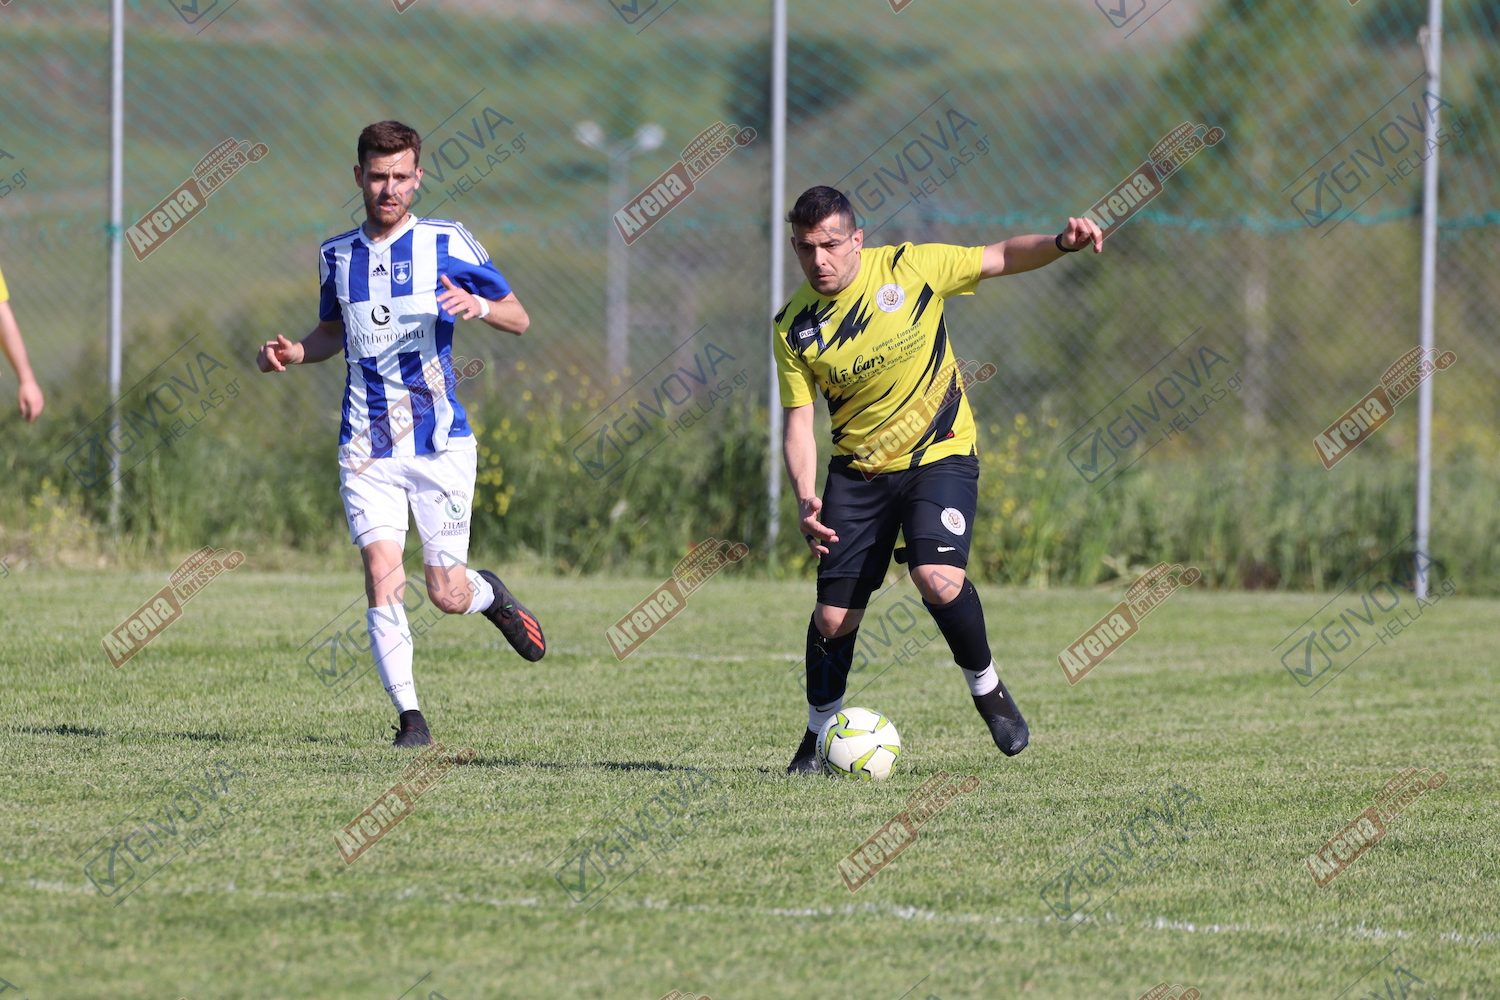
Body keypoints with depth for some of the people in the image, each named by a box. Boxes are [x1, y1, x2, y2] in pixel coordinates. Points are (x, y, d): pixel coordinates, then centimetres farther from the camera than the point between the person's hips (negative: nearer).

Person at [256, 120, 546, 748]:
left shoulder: (447, 243, -2)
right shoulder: (336, 255, 9)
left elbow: (519, 319, 2)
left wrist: (479, 306, -21)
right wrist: (293, 353, 4)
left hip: (440, 442, -2)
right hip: (366, 448, 2)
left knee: (447, 596, 1)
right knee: (382, 577, -15)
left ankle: (489, 594, 37)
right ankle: (409, 716, -6)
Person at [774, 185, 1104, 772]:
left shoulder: (909, 268, -11)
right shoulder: (794, 327, -7)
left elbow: (1001, 258, -2)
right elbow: (798, 422, -4)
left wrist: (1062, 243, -21)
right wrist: (805, 499, -20)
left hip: (939, 455, -2)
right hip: (856, 470, 2)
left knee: (938, 578, -26)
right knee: (833, 614, -4)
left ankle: (986, 687, 1)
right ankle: (819, 736, 19)